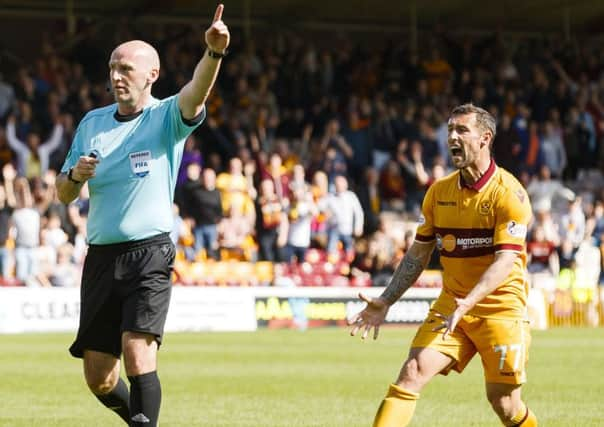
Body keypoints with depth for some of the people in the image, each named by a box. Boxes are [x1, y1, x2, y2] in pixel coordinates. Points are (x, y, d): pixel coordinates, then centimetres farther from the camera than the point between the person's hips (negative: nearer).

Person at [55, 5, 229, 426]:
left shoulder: (167, 116, -1)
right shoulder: (92, 122, 13)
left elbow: (196, 91, -24)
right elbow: (63, 194, 17)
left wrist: (214, 52, -44)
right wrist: (75, 174, -7)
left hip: (149, 253, -5)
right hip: (101, 256, 5)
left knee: (138, 357, -21)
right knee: (99, 378, 6)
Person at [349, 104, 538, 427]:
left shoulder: (509, 193, -12)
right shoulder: (439, 192, 5)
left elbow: (505, 261, -21)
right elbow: (418, 254, 13)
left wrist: (468, 303, -34)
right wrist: (386, 301, 6)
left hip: (500, 306, -4)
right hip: (450, 304, 4)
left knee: (503, 401, -1)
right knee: (411, 374, -13)